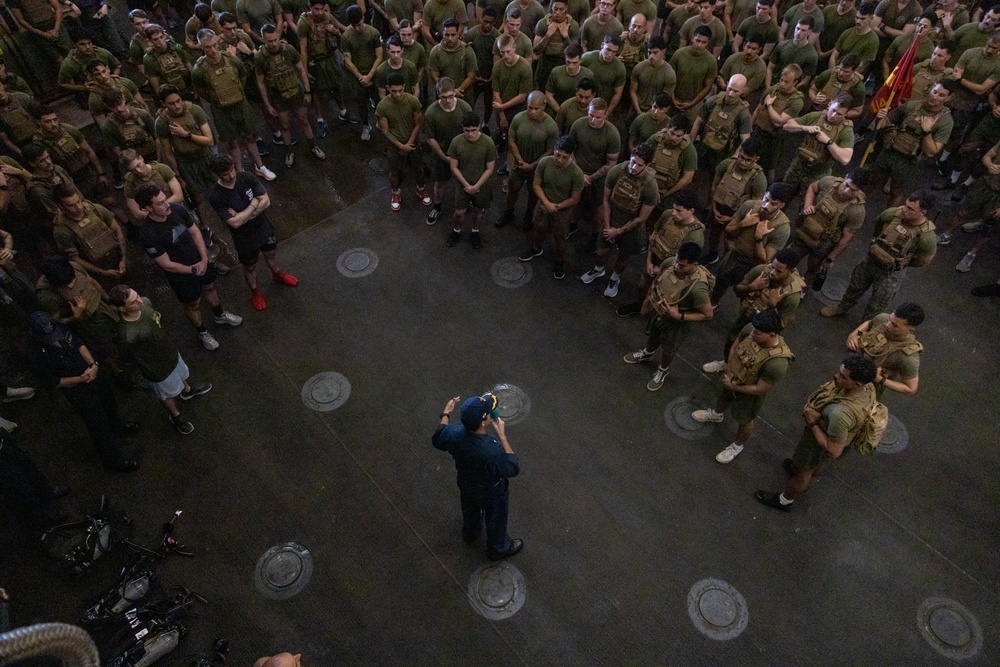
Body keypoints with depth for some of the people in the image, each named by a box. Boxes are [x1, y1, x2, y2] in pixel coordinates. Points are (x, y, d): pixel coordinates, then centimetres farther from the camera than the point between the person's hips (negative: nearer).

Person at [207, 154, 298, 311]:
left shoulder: (245, 177, -18)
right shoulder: (215, 196, -30)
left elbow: (266, 201, -17)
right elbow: (235, 222, -33)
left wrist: (244, 216, -26)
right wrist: (254, 204, -25)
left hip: (263, 227, 4)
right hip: (244, 238, -4)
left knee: (271, 254, 30)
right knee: (250, 267, 22)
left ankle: (278, 275, 61)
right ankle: (255, 292, 50)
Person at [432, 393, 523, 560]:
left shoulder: (453, 434, -32)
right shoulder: (493, 452, -47)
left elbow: (437, 440, -7)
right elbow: (514, 469, -27)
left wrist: (445, 414, 4)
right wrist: (502, 436, -30)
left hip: (466, 484, 5)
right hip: (492, 493, -5)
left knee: (470, 511, 37)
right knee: (496, 521, 28)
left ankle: (470, 534, 69)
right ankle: (498, 549, 58)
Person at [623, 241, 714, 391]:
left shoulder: (697, 288, -41)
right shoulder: (670, 263, -25)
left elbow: (708, 314, -27)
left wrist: (679, 316, -32)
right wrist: (647, 300, 9)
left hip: (675, 323, -5)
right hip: (657, 310, 5)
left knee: (668, 350, 24)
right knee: (652, 335, 34)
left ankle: (663, 371, 56)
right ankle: (647, 353, 67)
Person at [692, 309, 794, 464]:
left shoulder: (777, 363, -43)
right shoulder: (750, 329, -29)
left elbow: (760, 389, -29)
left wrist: (734, 387, -19)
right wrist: (729, 371, -15)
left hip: (750, 394, -5)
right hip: (732, 378, 5)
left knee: (744, 420, 23)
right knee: (724, 396, 35)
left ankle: (738, 446, 53)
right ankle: (716, 414, 69)